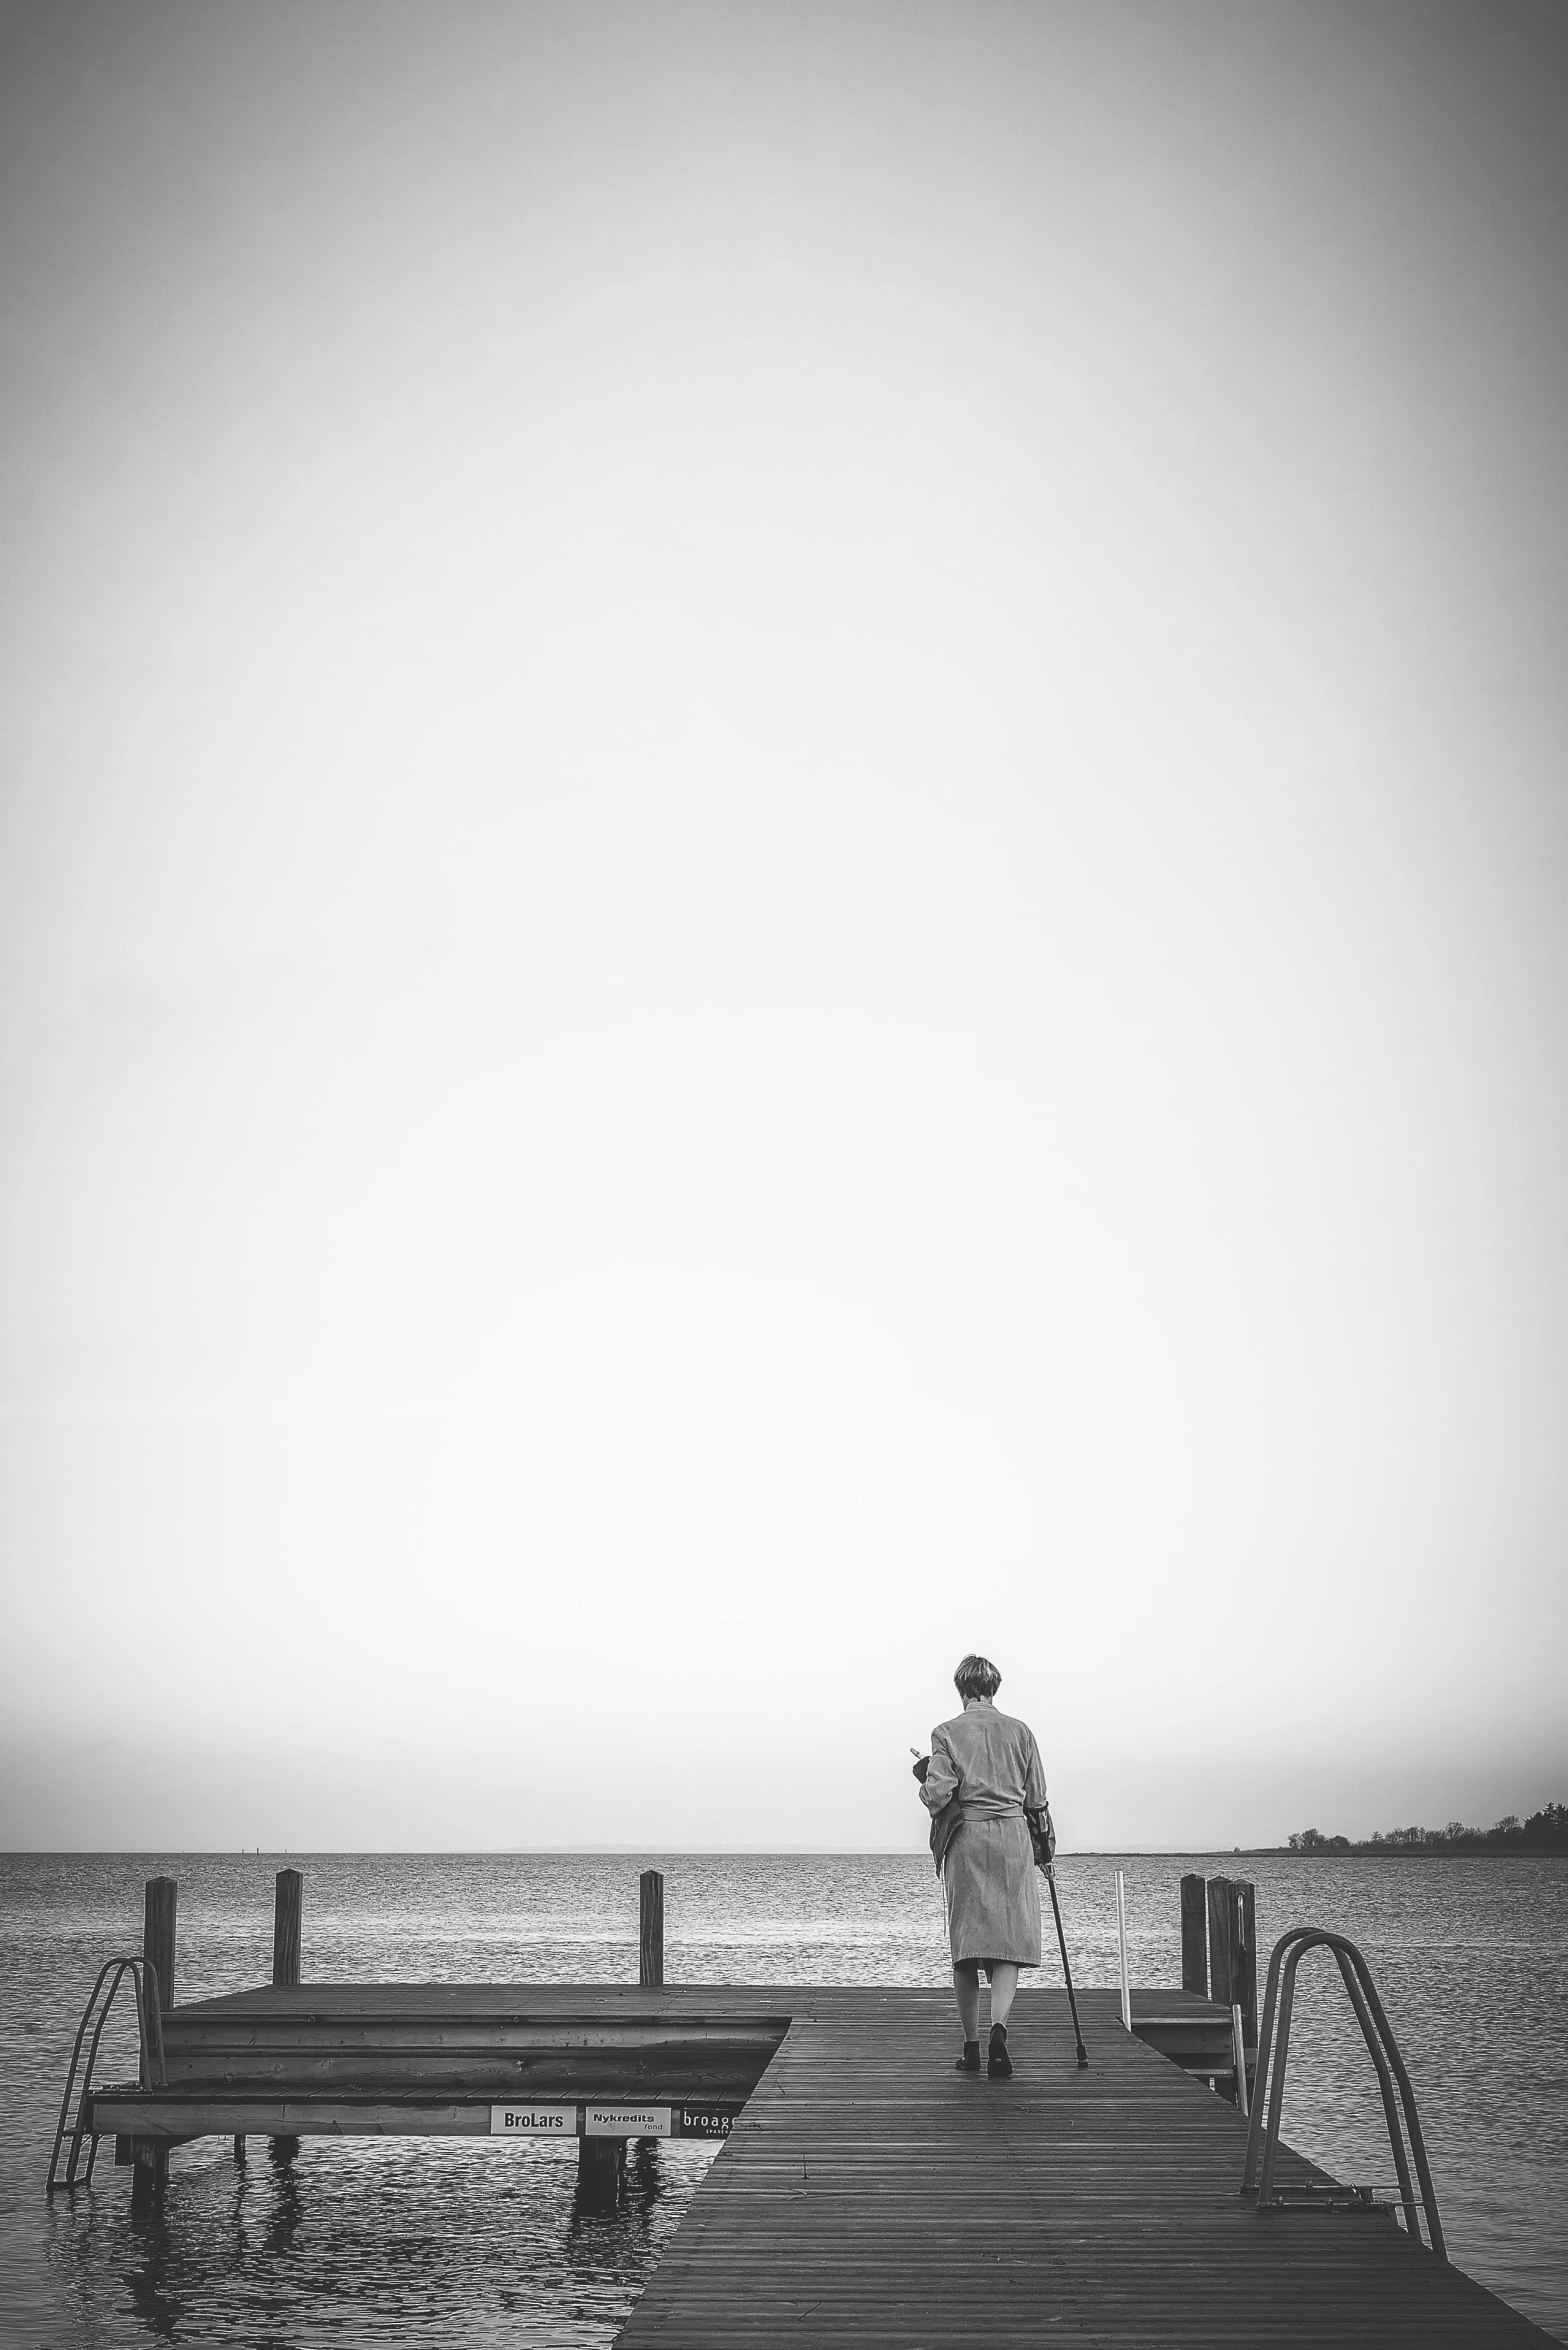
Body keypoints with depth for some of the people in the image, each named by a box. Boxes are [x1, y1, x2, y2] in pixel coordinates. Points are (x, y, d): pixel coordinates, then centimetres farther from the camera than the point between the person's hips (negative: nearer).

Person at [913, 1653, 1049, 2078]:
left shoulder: (946, 1733, 0)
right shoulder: (1020, 1732, 6)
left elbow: (938, 1793, -9)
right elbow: (1036, 1799, 7)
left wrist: (924, 1782, 11)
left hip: (965, 1840, 0)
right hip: (1012, 1837, 0)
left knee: (965, 1946, 7)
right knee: (1009, 1939, -1)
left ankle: (971, 2046, 9)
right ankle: (999, 2027, -24)